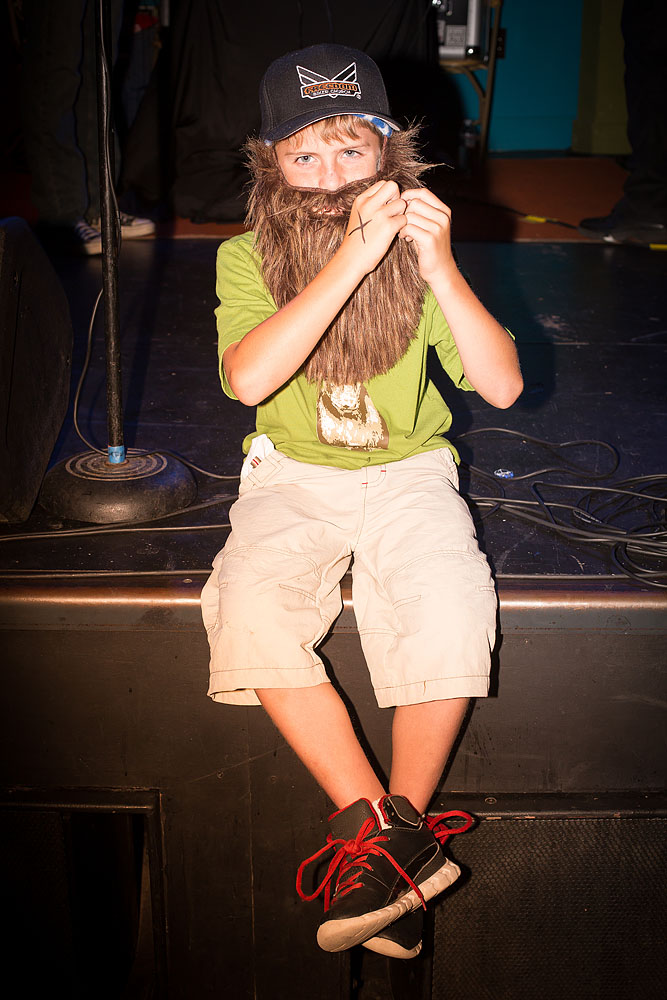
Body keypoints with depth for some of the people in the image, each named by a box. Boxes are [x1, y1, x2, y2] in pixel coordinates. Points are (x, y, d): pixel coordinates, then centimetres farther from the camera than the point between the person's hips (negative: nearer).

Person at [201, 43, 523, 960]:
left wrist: (440, 268, -23)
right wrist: (349, 259, -29)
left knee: (452, 617, -28)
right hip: (292, 473, 0)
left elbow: (502, 385, -11)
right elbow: (247, 378, -25)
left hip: (408, 470, 0)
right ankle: (390, 839, -16)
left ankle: (392, 829, -6)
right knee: (253, 616, -28)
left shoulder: (419, 249, -3)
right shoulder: (248, 257, -4)